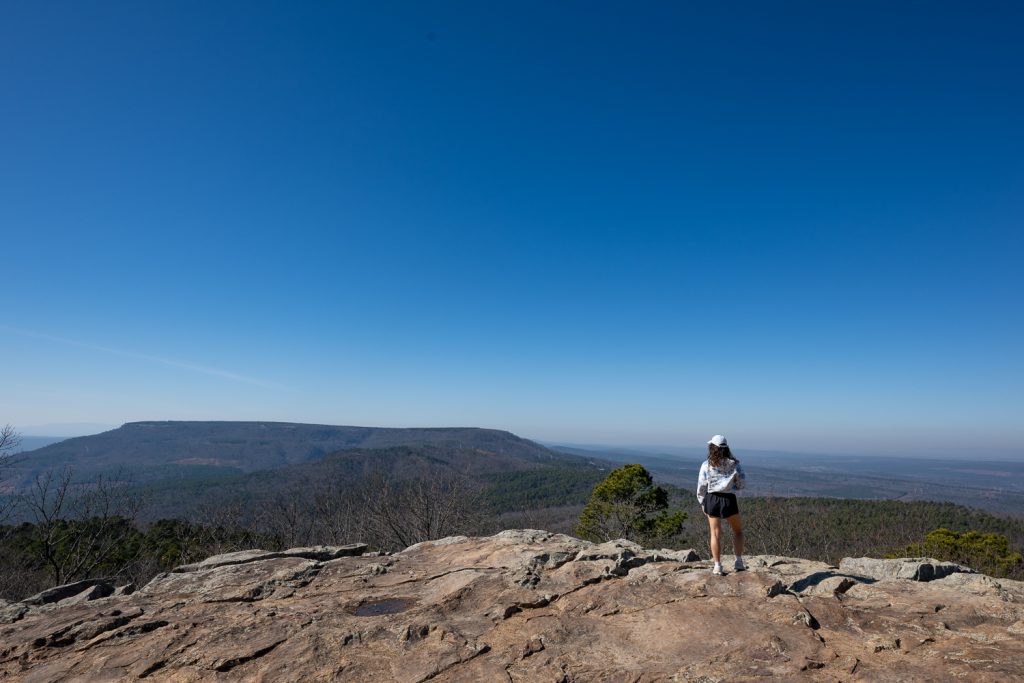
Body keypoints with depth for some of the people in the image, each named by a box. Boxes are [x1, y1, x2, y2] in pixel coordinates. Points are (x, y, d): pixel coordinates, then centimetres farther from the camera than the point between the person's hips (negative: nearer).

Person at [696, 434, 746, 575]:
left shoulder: (706, 465, -7)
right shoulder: (733, 464, -5)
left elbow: (701, 487, -3)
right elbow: (742, 483, 0)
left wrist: (703, 504, 10)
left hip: (712, 500, 0)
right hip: (729, 500, 0)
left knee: (715, 534, 8)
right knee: (738, 530, 21)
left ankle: (717, 567, 9)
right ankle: (739, 562, 18)